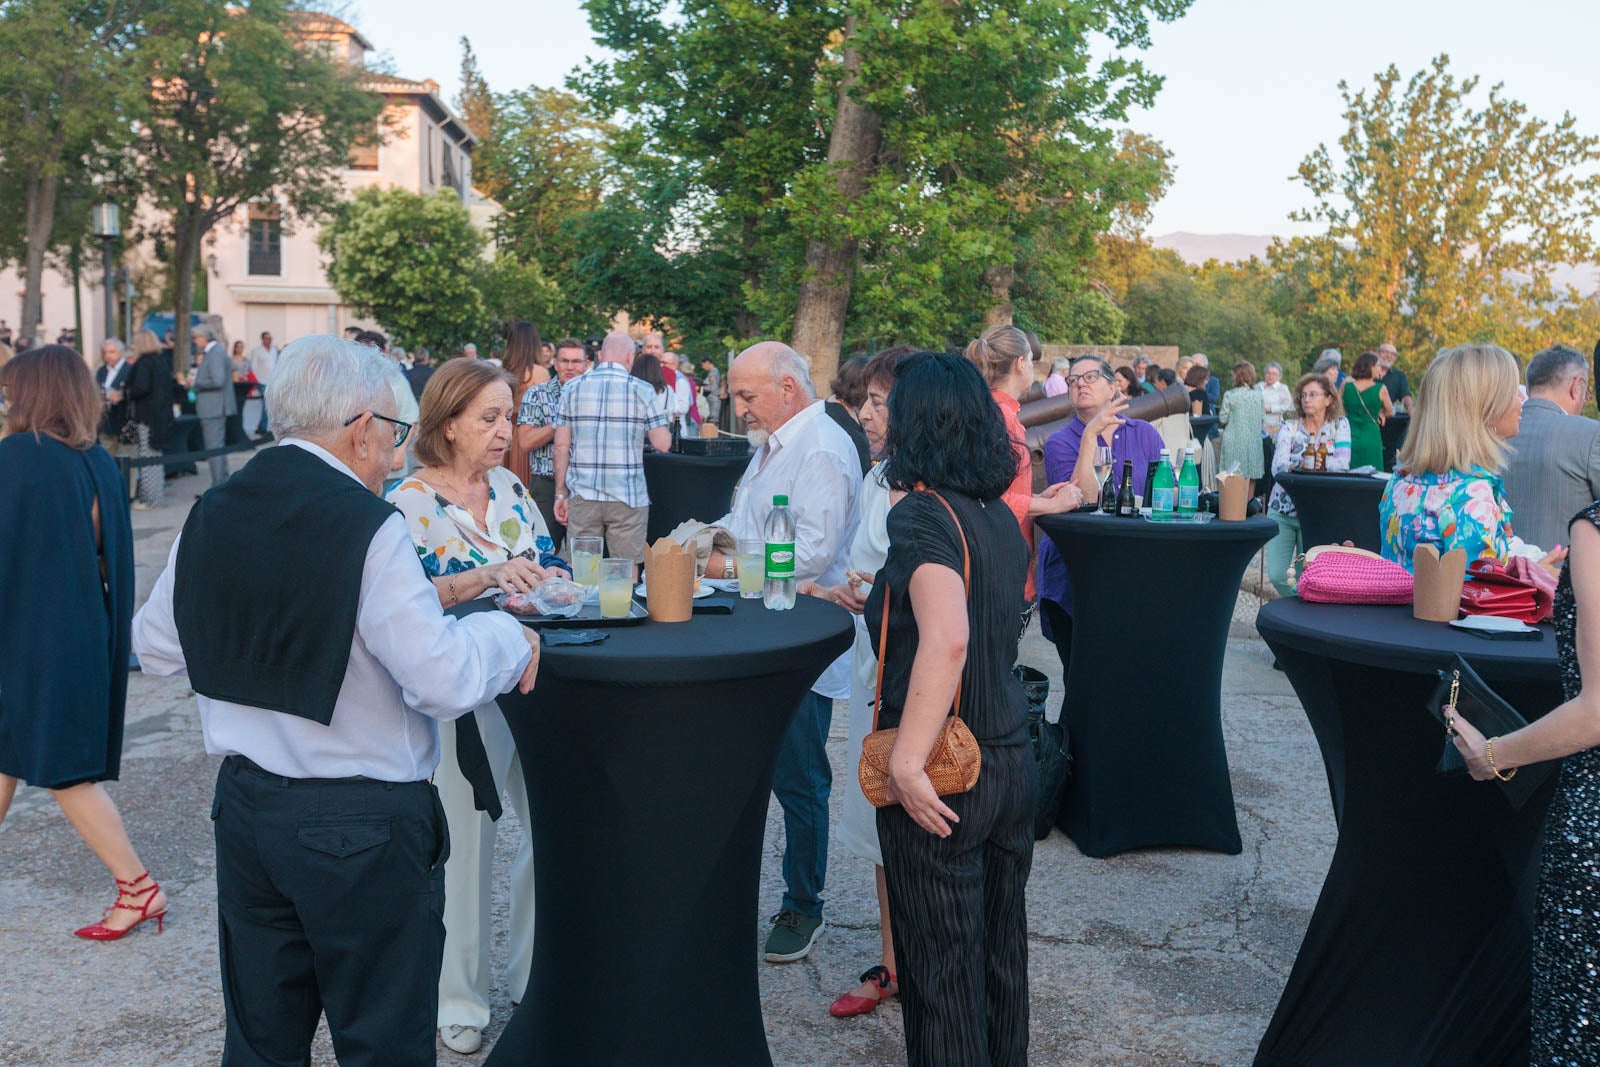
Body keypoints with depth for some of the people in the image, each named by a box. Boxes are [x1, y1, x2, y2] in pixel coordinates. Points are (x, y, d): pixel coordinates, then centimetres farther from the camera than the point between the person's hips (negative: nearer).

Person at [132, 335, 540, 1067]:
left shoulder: (210, 516, 1)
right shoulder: (367, 526, -19)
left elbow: (156, 646, 11)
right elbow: (444, 679, -23)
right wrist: (508, 635, -6)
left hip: (245, 805, 7)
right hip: (361, 824, -6)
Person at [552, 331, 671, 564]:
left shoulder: (572, 388, 5)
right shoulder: (642, 391, -2)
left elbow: (561, 446, 3)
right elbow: (662, 444, -4)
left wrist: (561, 492, 9)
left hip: (582, 495, 2)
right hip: (628, 497, -2)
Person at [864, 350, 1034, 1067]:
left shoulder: (922, 516, -17)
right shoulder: (999, 518, 6)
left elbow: (947, 638, -32)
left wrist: (906, 761, -29)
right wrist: (881, 602, 30)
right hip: (1012, 759, 8)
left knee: (940, 963, 7)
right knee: (1000, 948, 20)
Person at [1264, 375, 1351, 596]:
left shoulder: (1339, 425, 3)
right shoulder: (1289, 428, 3)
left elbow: (1342, 463, -13)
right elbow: (1277, 467, -13)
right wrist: (1298, 466, -34)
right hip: (1283, 509, 1)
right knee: (1276, 574, -3)